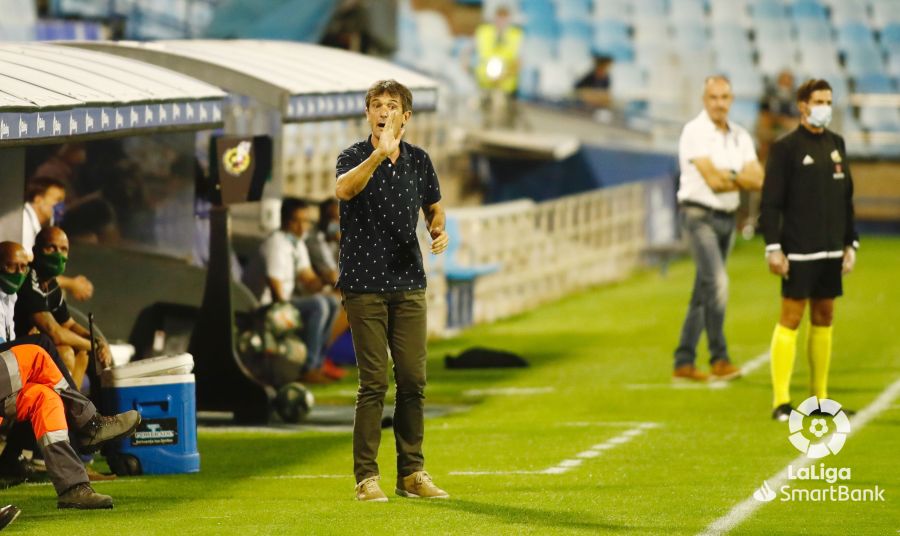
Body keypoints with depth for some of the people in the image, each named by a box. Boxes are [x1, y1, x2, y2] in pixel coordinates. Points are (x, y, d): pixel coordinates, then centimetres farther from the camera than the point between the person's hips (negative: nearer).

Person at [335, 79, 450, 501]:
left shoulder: (419, 161, 8)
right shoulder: (355, 157, -5)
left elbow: (433, 207, 24)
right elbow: (343, 189, -28)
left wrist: (439, 230, 2)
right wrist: (378, 154, -43)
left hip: (408, 284, 4)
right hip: (364, 285, -4)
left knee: (413, 380, 4)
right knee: (374, 382, -6)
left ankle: (411, 473, 13)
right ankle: (366, 476, -1)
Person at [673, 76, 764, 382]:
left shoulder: (740, 136, 10)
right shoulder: (695, 132, -10)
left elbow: (758, 181, -1)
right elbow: (713, 180, -18)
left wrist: (729, 176, -16)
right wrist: (742, 178, -4)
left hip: (727, 218, 7)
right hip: (699, 216, -7)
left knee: (704, 293, 9)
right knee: (717, 283, -20)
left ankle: (683, 363, 14)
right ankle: (719, 359, -18)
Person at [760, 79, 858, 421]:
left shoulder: (836, 145, 12)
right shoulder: (786, 148, -6)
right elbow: (770, 203, -8)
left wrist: (850, 243, 13)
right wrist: (773, 248, -14)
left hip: (831, 251, 6)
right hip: (799, 252, -6)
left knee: (824, 318, 8)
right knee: (791, 319, -6)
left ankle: (820, 397, 14)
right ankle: (781, 400, -5)